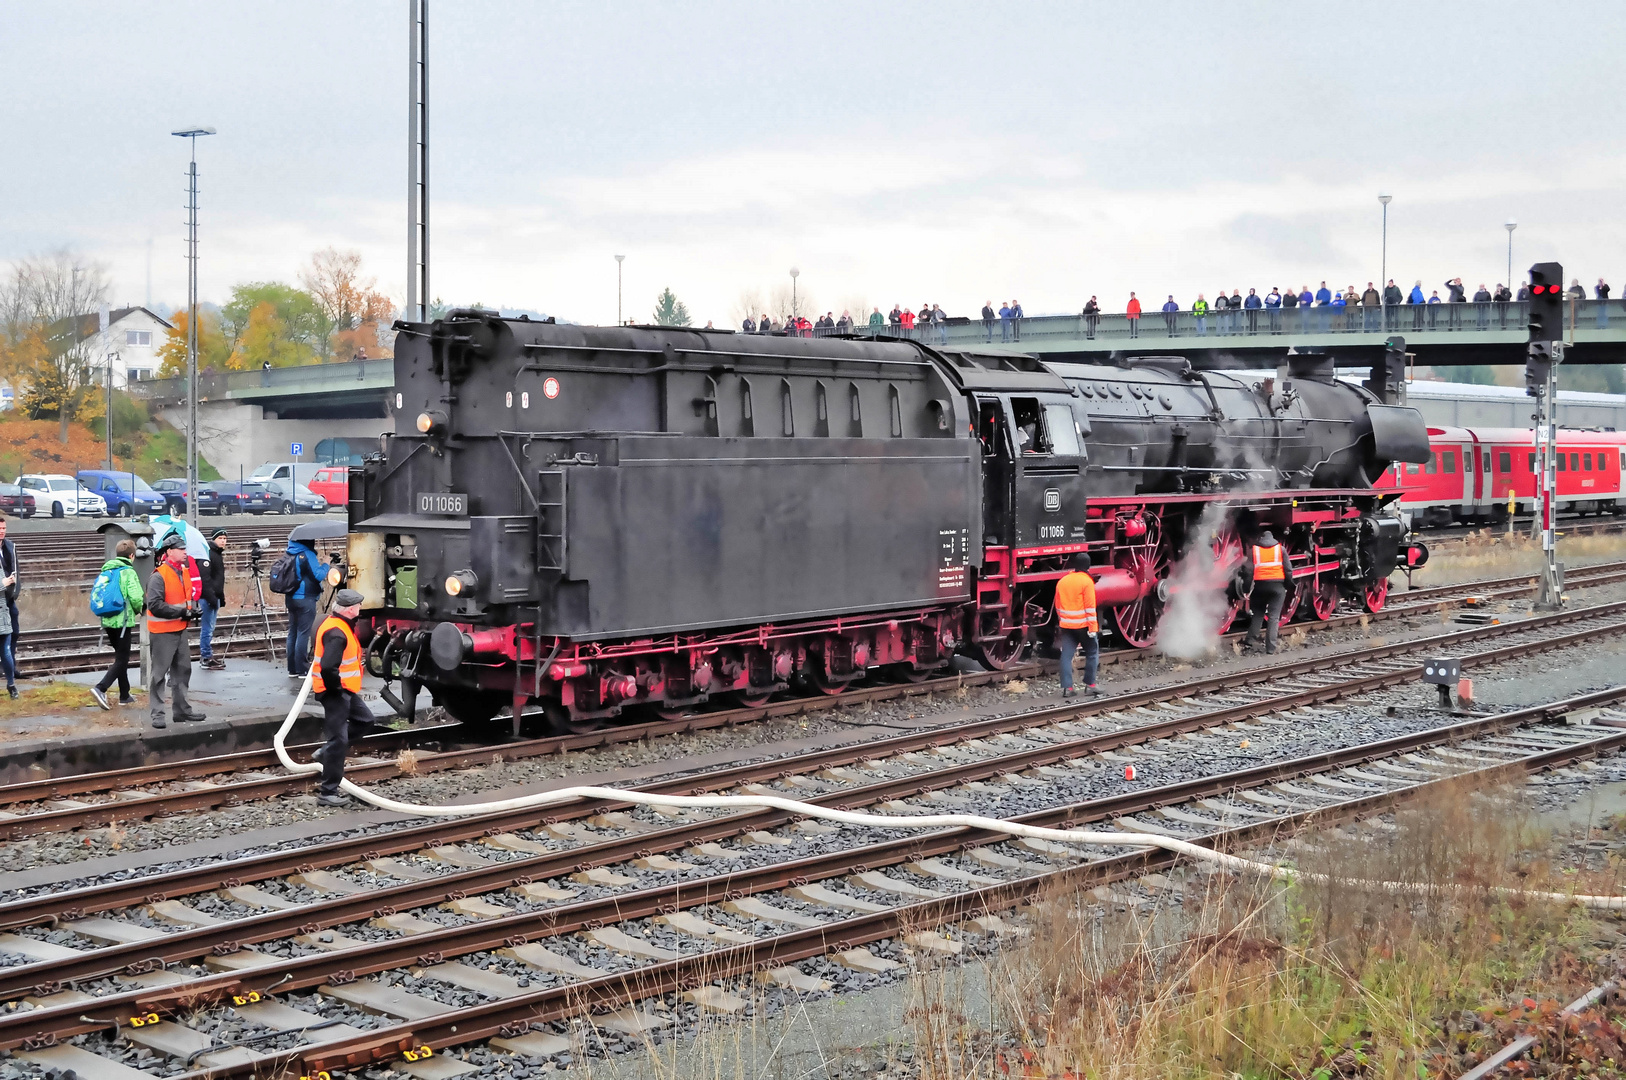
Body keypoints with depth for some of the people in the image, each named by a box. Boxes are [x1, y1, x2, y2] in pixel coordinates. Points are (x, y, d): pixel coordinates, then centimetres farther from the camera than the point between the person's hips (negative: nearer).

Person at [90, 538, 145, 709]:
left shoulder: (106, 571, 10)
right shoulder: (128, 572, -11)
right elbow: (135, 597, -20)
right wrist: (139, 610, 0)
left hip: (108, 621, 7)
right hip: (123, 621, -7)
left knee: (121, 656, 19)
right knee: (121, 660, -2)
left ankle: (124, 695, 23)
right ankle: (100, 688, -19)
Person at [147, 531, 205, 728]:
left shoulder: (184, 572, 9)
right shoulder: (159, 576, -17)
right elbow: (155, 605, -24)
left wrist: (191, 610, 4)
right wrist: (182, 612, -21)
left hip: (180, 629, 9)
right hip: (162, 632, -9)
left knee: (182, 670, 15)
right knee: (159, 673, -2)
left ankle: (182, 709, 26)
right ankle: (157, 714, 2)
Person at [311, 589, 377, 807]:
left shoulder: (335, 622, 8)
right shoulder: (336, 633, -25)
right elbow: (328, 668, -34)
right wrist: (336, 689, -18)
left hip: (345, 690, 10)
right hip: (335, 692, -10)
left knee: (364, 720, 23)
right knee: (339, 740, -6)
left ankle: (326, 752, 25)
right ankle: (327, 792, -1)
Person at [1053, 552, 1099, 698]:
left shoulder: (1062, 582, 8)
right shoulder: (1086, 581, -10)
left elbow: (1058, 606, 15)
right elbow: (1090, 606, -14)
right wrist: (1093, 627, -13)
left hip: (1066, 626, 5)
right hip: (1083, 625, -5)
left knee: (1066, 656, 4)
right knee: (1092, 653, 9)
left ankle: (1066, 687, -1)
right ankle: (1090, 685, 8)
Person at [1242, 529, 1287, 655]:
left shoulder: (1253, 550, 6)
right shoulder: (1280, 549, 7)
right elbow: (1287, 569, 3)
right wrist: (1287, 586, 11)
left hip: (1260, 584, 0)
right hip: (1278, 585, 0)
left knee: (1257, 613, 16)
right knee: (1273, 617, 1)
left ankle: (1251, 640, 8)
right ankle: (1271, 647, -4)